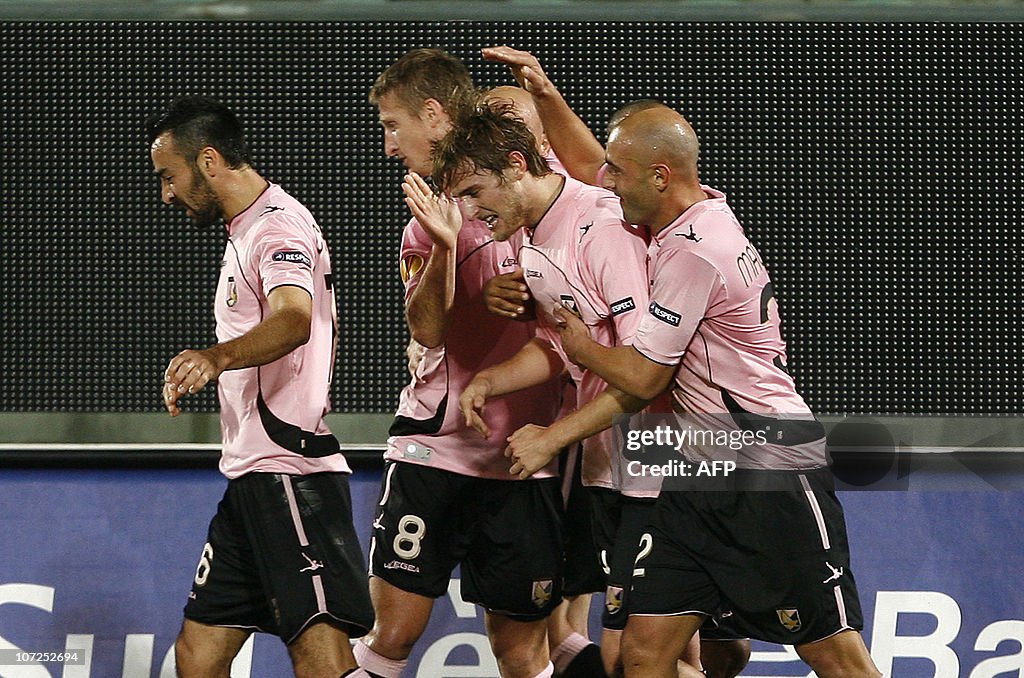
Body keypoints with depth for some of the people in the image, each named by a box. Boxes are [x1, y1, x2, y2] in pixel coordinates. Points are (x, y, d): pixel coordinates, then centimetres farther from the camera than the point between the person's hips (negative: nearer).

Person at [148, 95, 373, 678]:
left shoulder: (279, 225, -12)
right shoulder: (246, 229, 21)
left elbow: (294, 319, -34)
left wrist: (218, 357, -51)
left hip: (291, 472, -11)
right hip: (250, 477, 11)